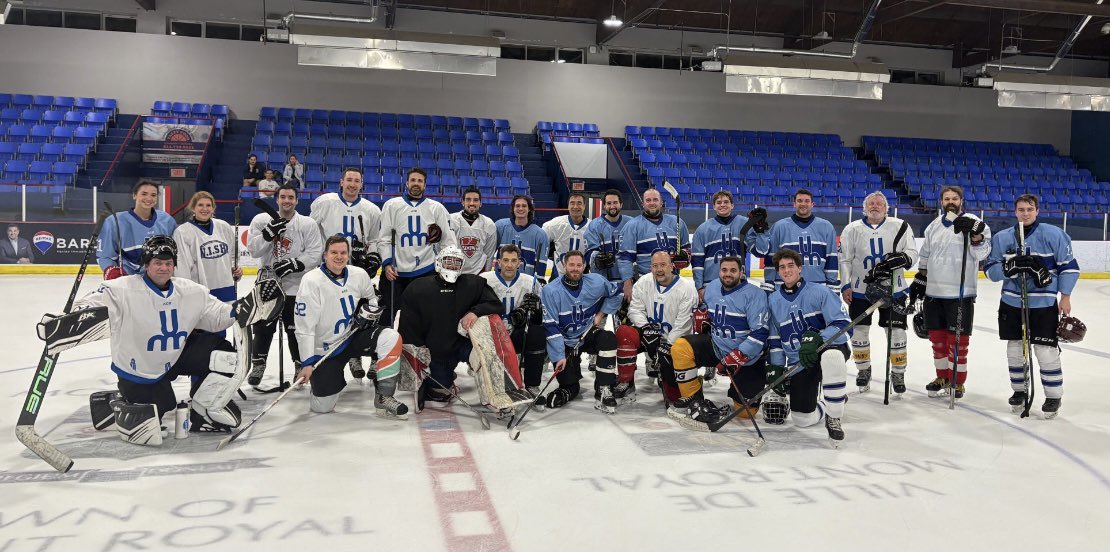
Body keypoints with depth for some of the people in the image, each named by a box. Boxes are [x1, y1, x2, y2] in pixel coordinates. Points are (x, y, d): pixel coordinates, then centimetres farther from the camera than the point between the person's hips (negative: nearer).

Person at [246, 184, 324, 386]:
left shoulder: (308, 224, -3)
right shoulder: (261, 220, 1)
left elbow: (314, 254, -8)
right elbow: (253, 250, -6)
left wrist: (294, 264, -21)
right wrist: (269, 233, -19)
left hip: (295, 285, -1)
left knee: (296, 328, 3)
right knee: (263, 327, 9)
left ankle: (301, 365, 20)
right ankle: (258, 364, 26)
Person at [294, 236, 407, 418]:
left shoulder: (359, 275, -5)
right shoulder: (311, 281, -19)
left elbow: (371, 297, 19)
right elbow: (304, 327, -19)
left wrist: (369, 311, -4)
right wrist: (307, 363, -22)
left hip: (353, 337, 4)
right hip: (324, 349, -4)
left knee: (391, 338, -24)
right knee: (322, 406, -5)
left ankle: (383, 398, -15)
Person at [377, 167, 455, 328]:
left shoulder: (437, 208, 7)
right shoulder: (391, 205, 7)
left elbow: (448, 241, 7)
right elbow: (384, 238, 5)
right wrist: (387, 263, -7)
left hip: (426, 271, 0)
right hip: (395, 272, 0)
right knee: (388, 316, 3)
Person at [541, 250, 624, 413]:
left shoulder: (596, 282, -9)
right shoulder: (550, 291, -17)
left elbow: (616, 294, 11)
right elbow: (551, 327, -17)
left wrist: (601, 314, 0)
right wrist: (559, 356, -20)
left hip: (589, 334, 2)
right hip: (565, 343, -1)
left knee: (608, 339, -31)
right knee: (569, 386, -7)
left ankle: (603, 392, -24)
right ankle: (571, 390, 35)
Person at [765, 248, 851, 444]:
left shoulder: (820, 292, -9)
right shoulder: (773, 300, 6)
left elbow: (843, 324, -16)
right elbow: (774, 340, 13)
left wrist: (817, 339, -31)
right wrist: (775, 368, 3)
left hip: (829, 348, -4)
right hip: (797, 361, 4)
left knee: (831, 357, -43)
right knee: (803, 419, -7)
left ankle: (833, 418, -22)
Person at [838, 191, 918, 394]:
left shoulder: (900, 226, 0)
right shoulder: (852, 229, 1)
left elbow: (912, 253, -2)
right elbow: (844, 259, 2)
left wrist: (901, 258, -24)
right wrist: (846, 286, -5)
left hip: (892, 289, 0)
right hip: (860, 289, 1)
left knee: (896, 332, 2)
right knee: (859, 332, 5)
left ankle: (898, 373, 18)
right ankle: (863, 370, 24)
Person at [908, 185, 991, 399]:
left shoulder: (973, 222, -5)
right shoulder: (934, 226, 12)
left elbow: (981, 254, -14)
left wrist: (974, 233, -28)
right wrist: (919, 281, 15)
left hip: (960, 293, -5)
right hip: (933, 292, 5)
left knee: (958, 339, 0)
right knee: (937, 337, 13)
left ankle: (958, 382, 13)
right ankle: (943, 377, 28)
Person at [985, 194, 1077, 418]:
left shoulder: (1054, 234, -6)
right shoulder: (1001, 238, 3)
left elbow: (1069, 266, -2)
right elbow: (990, 270, -1)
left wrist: (1065, 297, -4)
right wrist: (1010, 266, -21)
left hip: (1044, 304, -3)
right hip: (1011, 303, 4)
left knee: (1046, 352, -3)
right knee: (1014, 349, 11)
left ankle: (1053, 396, 12)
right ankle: (1019, 391, 27)